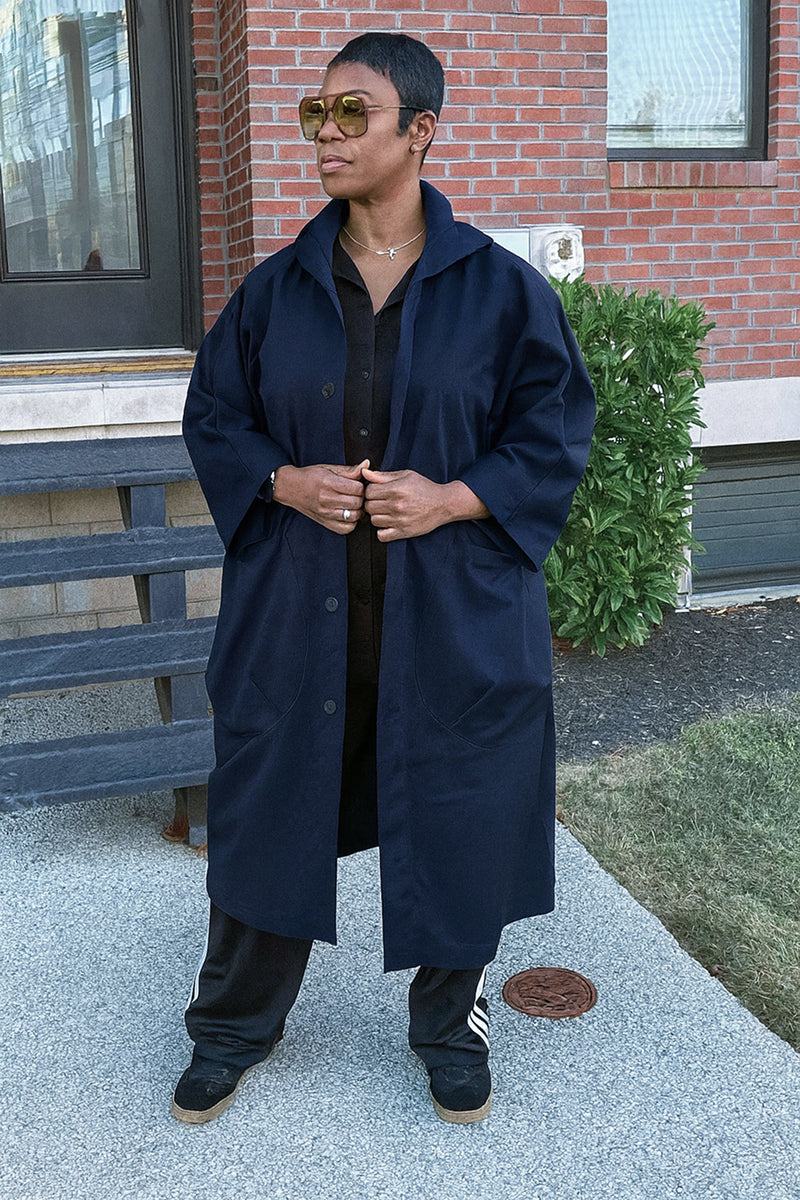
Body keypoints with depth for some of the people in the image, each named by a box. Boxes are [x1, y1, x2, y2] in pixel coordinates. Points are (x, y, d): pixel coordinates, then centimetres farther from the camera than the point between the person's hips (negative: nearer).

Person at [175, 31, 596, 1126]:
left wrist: (451, 500, -16)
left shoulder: (501, 288, -4)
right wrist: (286, 483, -11)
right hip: (296, 613, 2)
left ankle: (450, 1027, 37)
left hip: (455, 616, -1)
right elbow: (213, 418, 9)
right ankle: (235, 1027, 36)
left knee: (460, 826, 10)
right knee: (271, 813, 12)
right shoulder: (276, 289, 3)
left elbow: (557, 429, -1)